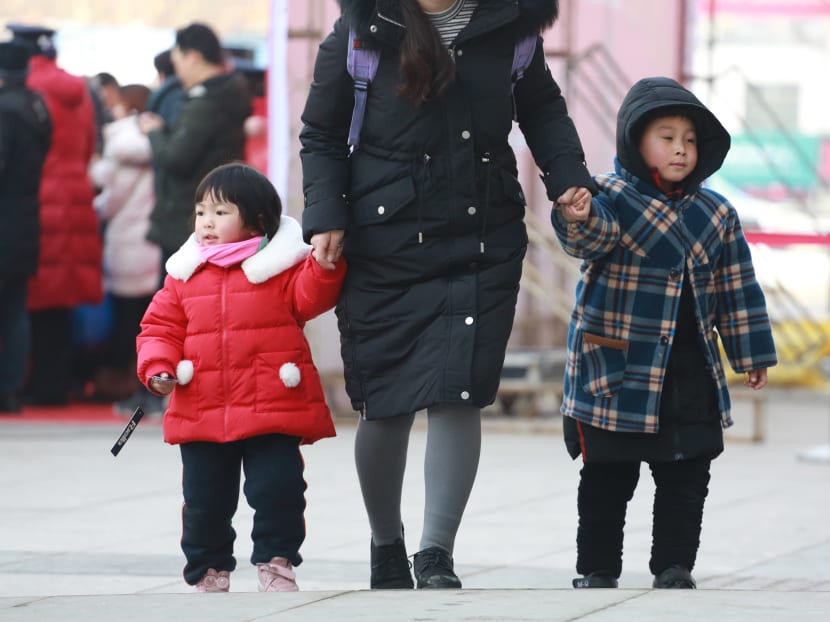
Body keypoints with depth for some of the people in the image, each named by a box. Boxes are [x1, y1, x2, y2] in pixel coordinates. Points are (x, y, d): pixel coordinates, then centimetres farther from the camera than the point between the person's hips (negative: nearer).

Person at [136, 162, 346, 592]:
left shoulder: (280, 267, 0)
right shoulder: (185, 275, 8)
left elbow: (310, 298, -12)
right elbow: (161, 326, 10)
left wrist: (325, 266, -30)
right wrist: (158, 367, -7)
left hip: (273, 411, -3)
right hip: (201, 411, 3)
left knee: (277, 488, -7)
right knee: (204, 499, 9)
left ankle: (276, 561, 11)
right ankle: (208, 570, 26)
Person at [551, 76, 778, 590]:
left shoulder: (716, 214, 8)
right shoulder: (613, 197, -7)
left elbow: (737, 288, 14)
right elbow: (594, 237, -29)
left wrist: (752, 354, 14)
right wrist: (579, 220, -52)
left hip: (692, 372, 4)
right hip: (618, 369, -4)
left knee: (687, 477, 5)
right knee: (608, 478, 5)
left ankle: (675, 566, 14)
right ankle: (597, 568, 14)